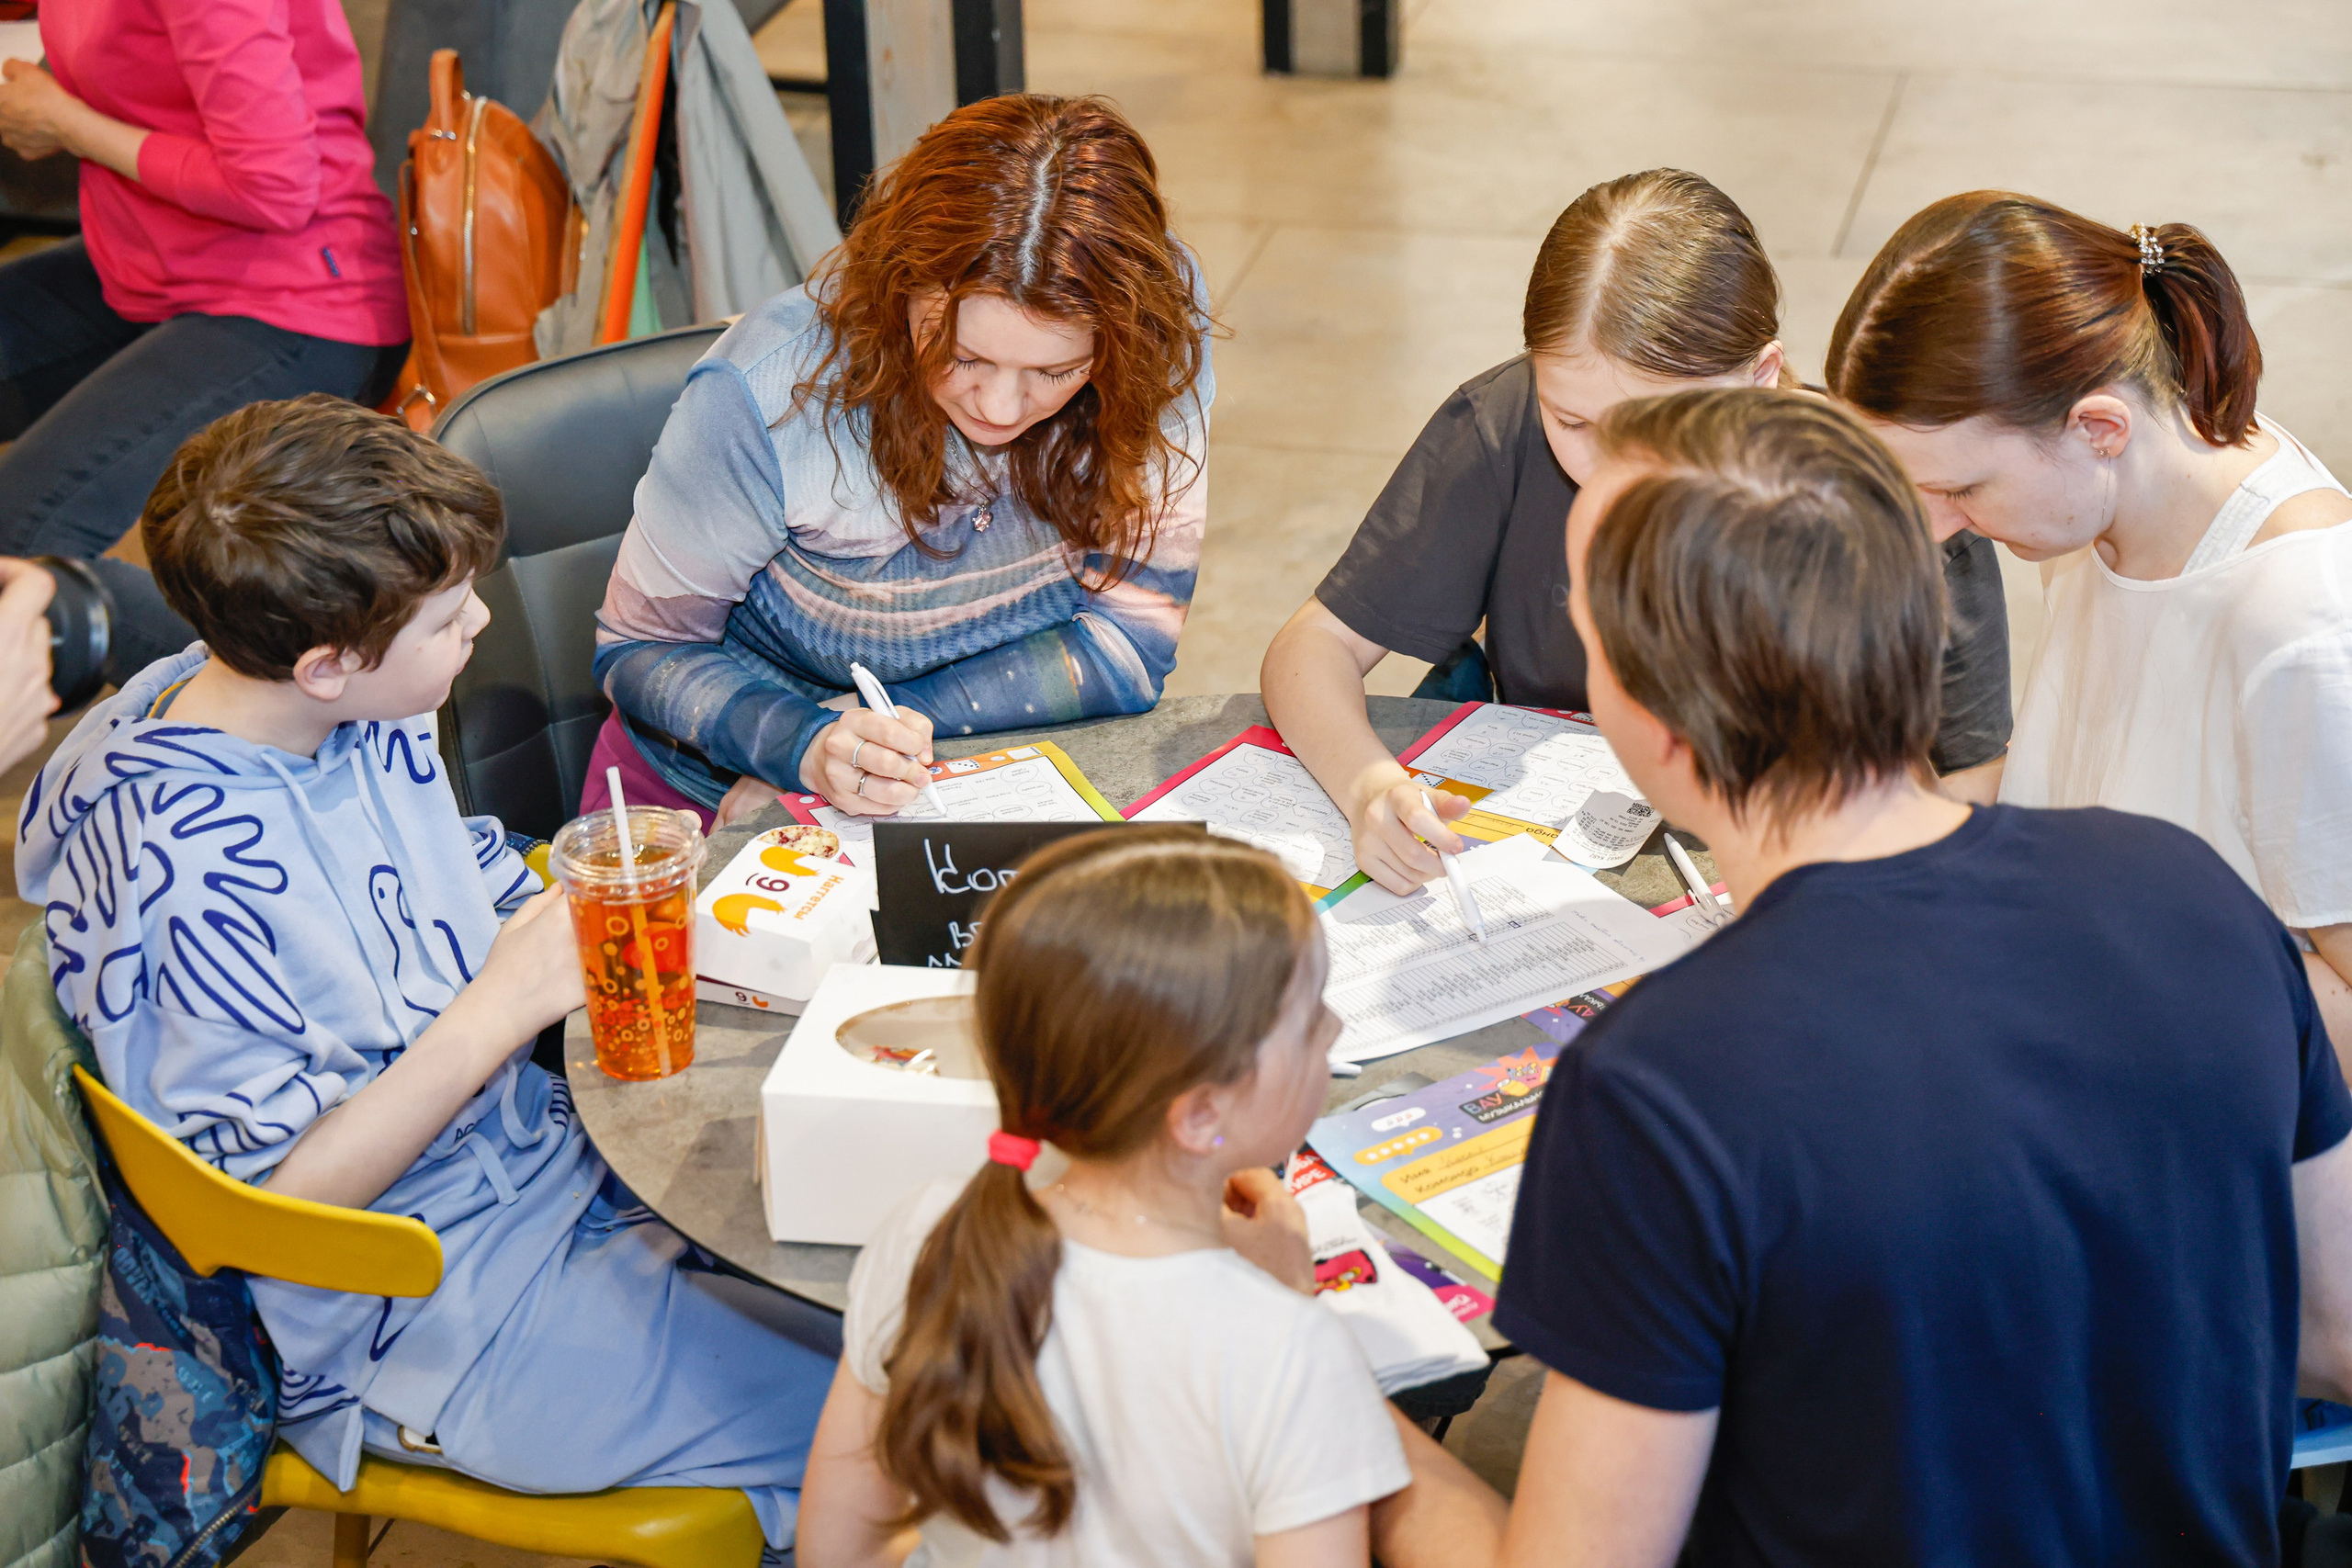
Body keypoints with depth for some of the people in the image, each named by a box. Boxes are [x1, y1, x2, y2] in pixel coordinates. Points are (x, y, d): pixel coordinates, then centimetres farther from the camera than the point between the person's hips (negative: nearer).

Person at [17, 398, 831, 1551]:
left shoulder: (360, 718, -5)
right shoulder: (189, 882, -28)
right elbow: (270, 1203, -23)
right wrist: (498, 1011, -27)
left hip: (537, 1151, 8)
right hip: (425, 1322, -8)